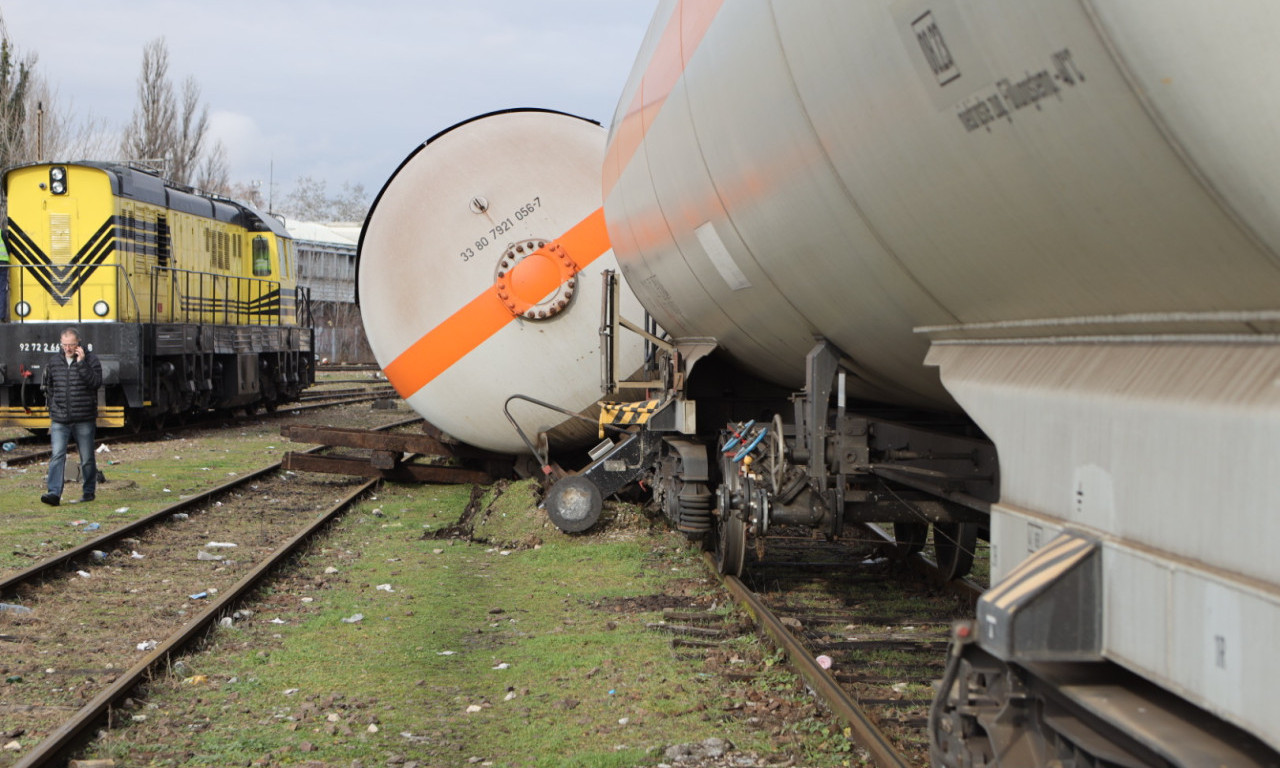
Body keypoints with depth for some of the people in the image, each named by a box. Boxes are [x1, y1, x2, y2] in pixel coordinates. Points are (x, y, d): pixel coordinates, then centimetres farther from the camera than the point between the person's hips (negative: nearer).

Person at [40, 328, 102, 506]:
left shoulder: (91, 359, -2)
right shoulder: (54, 361, 8)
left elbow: (96, 383, -17)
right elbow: (49, 388, 18)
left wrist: (82, 363, -20)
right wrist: (52, 410, 17)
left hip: (84, 420, -2)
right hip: (59, 420, 2)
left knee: (87, 458, 7)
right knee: (57, 456, -9)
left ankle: (89, 491, 21)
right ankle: (54, 493, -14)